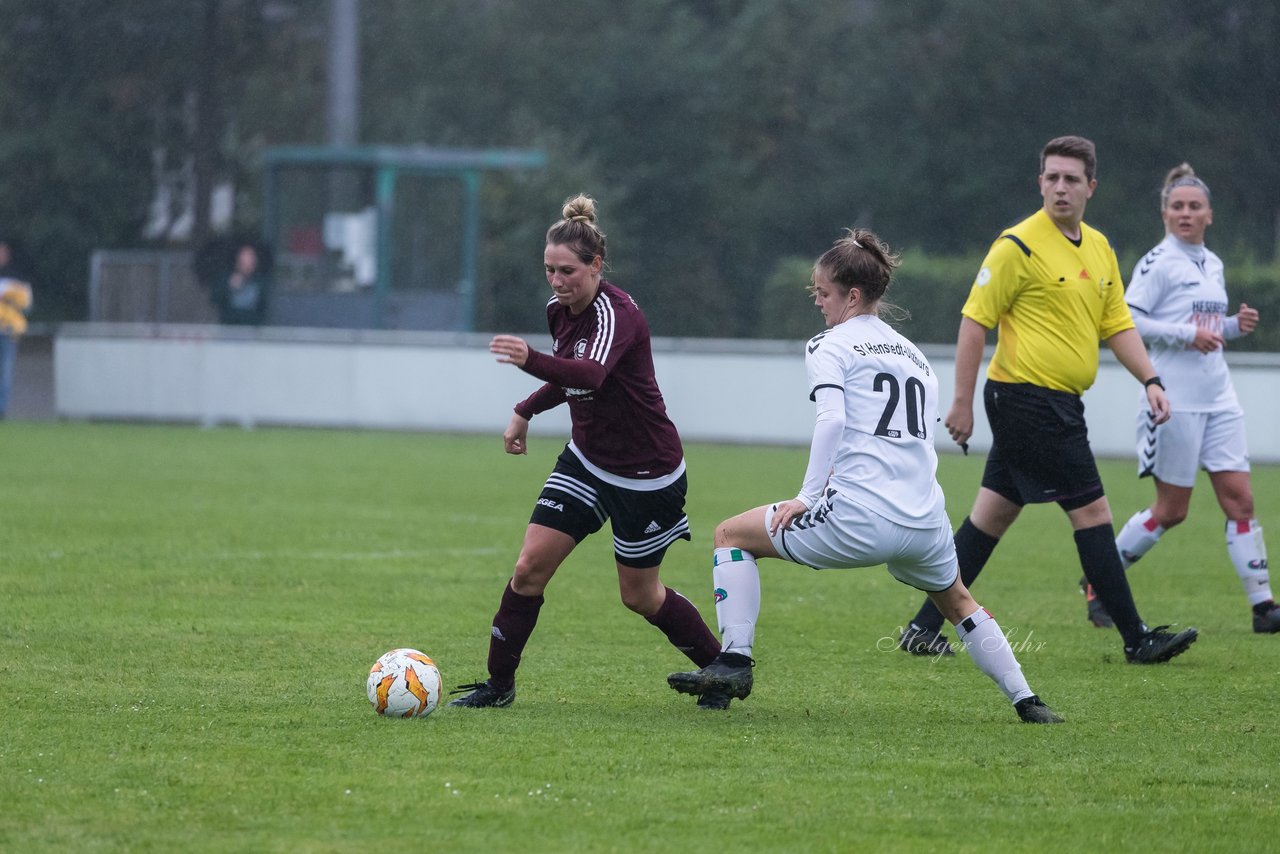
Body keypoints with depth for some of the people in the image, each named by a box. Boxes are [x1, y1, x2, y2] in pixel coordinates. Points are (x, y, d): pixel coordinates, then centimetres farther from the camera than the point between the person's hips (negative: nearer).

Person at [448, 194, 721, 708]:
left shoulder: (616, 313, -26)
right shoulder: (560, 310, -2)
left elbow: (592, 374, -48)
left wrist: (531, 361, -64)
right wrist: (526, 412, 13)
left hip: (646, 473, -7)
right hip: (587, 460, 7)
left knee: (640, 596, 6)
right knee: (530, 566, -7)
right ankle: (499, 684, 4)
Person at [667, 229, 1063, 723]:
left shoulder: (829, 346, 3)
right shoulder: (914, 355, 23)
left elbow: (831, 420, -14)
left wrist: (807, 496, -11)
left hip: (858, 517, -6)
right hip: (924, 522, 6)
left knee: (732, 535, 11)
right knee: (957, 603, 34)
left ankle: (734, 662, 0)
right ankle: (1026, 702, 28)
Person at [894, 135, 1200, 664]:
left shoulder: (1099, 249, 13)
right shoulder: (1020, 245, -12)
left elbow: (1117, 323, 18)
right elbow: (975, 319, -11)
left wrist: (1149, 380, 3)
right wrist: (962, 401, -13)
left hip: (1057, 403, 9)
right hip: (1028, 397, -9)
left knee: (993, 514, 10)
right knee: (1091, 509, -7)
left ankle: (924, 629, 14)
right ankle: (1136, 640, -3)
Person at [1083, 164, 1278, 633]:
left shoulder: (1212, 264, 14)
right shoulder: (1158, 263, -8)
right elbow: (1126, 321, -16)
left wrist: (1235, 325, 6)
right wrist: (1187, 335, -20)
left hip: (1218, 398, 7)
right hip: (1177, 399, -7)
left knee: (1239, 498, 0)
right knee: (1172, 510, -1)